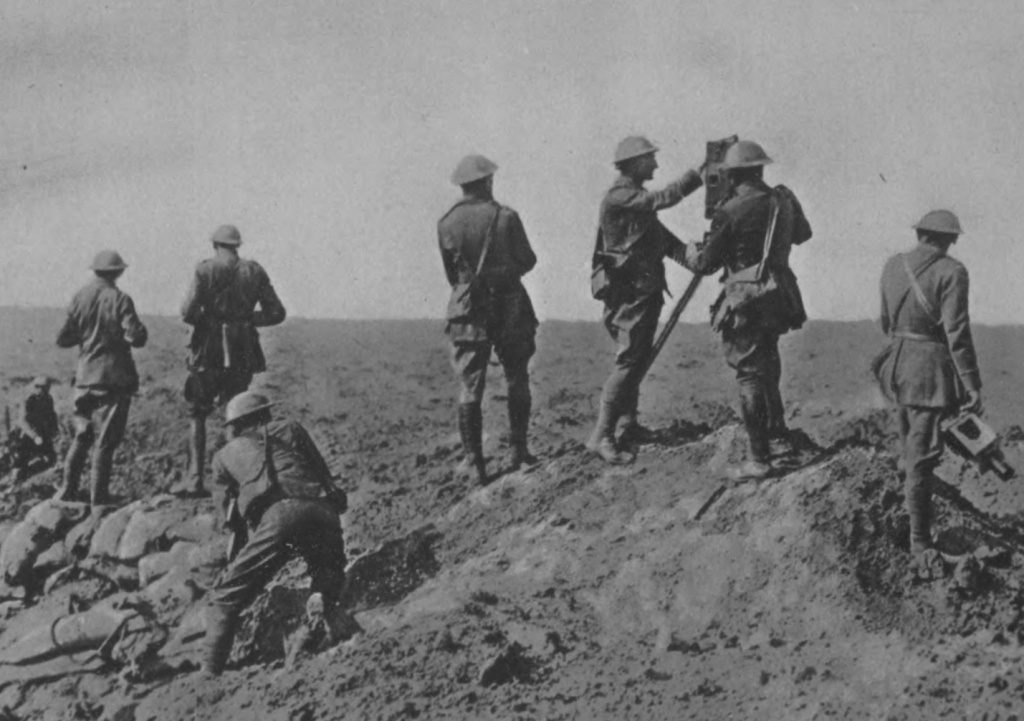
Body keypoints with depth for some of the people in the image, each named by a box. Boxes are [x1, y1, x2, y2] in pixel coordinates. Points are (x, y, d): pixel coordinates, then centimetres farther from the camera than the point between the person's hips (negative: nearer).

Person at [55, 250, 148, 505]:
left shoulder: (80, 298, 1)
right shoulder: (120, 299, -11)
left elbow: (63, 339, 4)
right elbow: (137, 338, -17)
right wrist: (138, 329, 4)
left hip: (85, 377, 4)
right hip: (114, 378, -4)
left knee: (81, 435, 18)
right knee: (105, 440, 1)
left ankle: (68, 490, 19)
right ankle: (98, 498, 3)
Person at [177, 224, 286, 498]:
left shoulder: (206, 269, -4)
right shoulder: (255, 271, 5)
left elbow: (188, 313, -12)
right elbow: (276, 313, 3)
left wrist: (203, 319, 8)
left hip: (210, 351, -3)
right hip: (243, 352, 3)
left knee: (197, 413, 8)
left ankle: (196, 478, 0)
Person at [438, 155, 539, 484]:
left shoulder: (446, 223, -2)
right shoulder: (505, 217, -8)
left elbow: (451, 273, 7)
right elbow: (528, 261, 1)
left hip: (468, 310, 1)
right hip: (509, 306, -1)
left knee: (469, 387, 3)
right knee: (516, 382, 14)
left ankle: (474, 460, 0)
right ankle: (518, 450, 17)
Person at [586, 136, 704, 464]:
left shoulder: (638, 198, 17)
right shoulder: (618, 197, -15)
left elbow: (661, 236, 14)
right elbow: (663, 199, -27)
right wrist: (700, 174, -24)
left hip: (646, 290, 10)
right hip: (629, 292, -10)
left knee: (639, 360, 14)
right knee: (628, 362, -11)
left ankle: (628, 423, 24)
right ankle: (601, 436, -11)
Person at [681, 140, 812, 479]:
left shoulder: (730, 212, -15)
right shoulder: (783, 199, 3)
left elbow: (706, 264, -6)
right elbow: (802, 234, 22)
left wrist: (690, 252, 15)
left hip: (745, 302, -7)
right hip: (779, 297, 7)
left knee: (749, 375, -2)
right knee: (767, 368, 23)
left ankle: (760, 459, -1)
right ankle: (778, 436, 32)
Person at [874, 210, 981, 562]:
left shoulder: (893, 265, 5)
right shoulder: (951, 272, -15)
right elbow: (957, 333, -19)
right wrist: (972, 385, -15)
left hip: (898, 364, 6)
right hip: (932, 370, -6)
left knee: (912, 436, 26)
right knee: (922, 453, -1)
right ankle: (919, 540, 5)